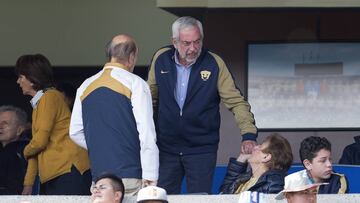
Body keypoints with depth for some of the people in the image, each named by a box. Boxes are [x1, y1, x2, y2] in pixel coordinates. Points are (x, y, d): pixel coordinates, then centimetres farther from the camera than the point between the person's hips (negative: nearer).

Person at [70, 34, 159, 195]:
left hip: (98, 175, 5)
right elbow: (147, 133, -10)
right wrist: (150, 177, -11)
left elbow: (75, 132, 15)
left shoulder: (86, 86, 11)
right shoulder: (135, 84, -4)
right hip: (130, 175, -5)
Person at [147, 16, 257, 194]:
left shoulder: (214, 64, -7)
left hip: (202, 149, -2)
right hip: (166, 146, 2)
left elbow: (236, 102, -7)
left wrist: (249, 135, -18)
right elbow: (150, 95, 16)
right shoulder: (161, 59, -1)